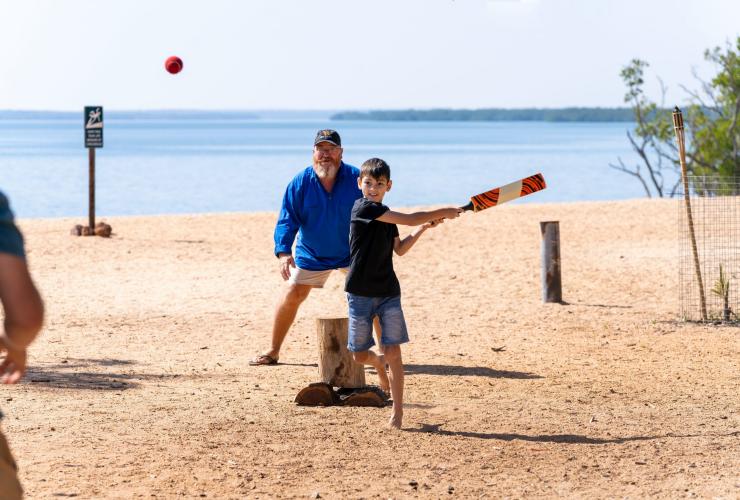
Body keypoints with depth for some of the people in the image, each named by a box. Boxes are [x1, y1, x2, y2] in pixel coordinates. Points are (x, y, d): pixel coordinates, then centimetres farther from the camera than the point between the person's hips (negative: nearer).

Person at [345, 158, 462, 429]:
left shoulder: (385, 215, 11)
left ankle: (398, 411, 0)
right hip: (361, 293, -5)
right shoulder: (363, 208, -13)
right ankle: (378, 362, 37)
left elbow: (399, 248, 22)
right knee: (359, 355, 1)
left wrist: (424, 227, 13)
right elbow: (409, 219, -16)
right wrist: (442, 212, -9)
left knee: (393, 351, -5)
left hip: (388, 292, 5)